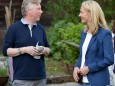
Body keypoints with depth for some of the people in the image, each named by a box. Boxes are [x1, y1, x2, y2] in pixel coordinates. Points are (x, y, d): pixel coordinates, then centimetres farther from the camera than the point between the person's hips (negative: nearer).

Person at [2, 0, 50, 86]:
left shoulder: (41, 28, 12)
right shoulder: (14, 28, -3)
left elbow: (48, 49, 18)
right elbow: (6, 50, -6)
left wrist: (44, 50, -5)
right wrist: (25, 50, -16)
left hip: (40, 77, 5)